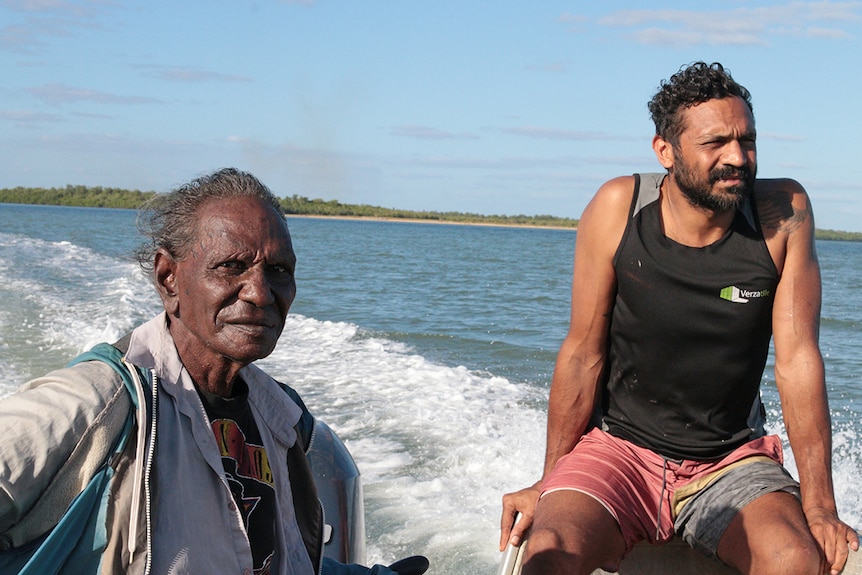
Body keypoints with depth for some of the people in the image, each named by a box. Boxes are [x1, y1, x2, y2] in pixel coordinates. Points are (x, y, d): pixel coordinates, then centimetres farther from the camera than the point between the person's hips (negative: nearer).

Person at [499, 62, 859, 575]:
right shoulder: (618, 208, -11)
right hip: (618, 447, -1)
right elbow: (583, 354, -5)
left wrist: (819, 506, -14)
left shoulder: (784, 213, -9)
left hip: (731, 462, 1)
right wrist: (548, 483, -2)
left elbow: (797, 359, -10)